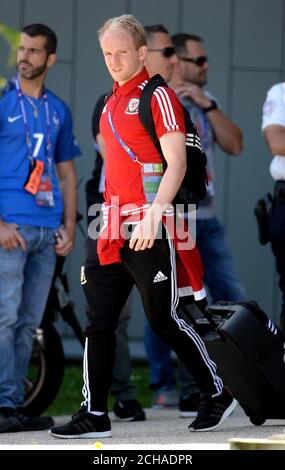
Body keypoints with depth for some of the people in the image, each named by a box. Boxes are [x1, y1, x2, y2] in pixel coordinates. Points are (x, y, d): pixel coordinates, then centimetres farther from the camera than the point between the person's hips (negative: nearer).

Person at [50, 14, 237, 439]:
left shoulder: (158, 97, -8)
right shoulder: (111, 103, 16)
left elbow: (177, 163, -16)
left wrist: (153, 214, -26)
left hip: (150, 232, -8)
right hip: (111, 230, 8)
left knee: (164, 321, -1)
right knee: (99, 322, 3)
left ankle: (218, 393, 15)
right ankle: (94, 415, 6)